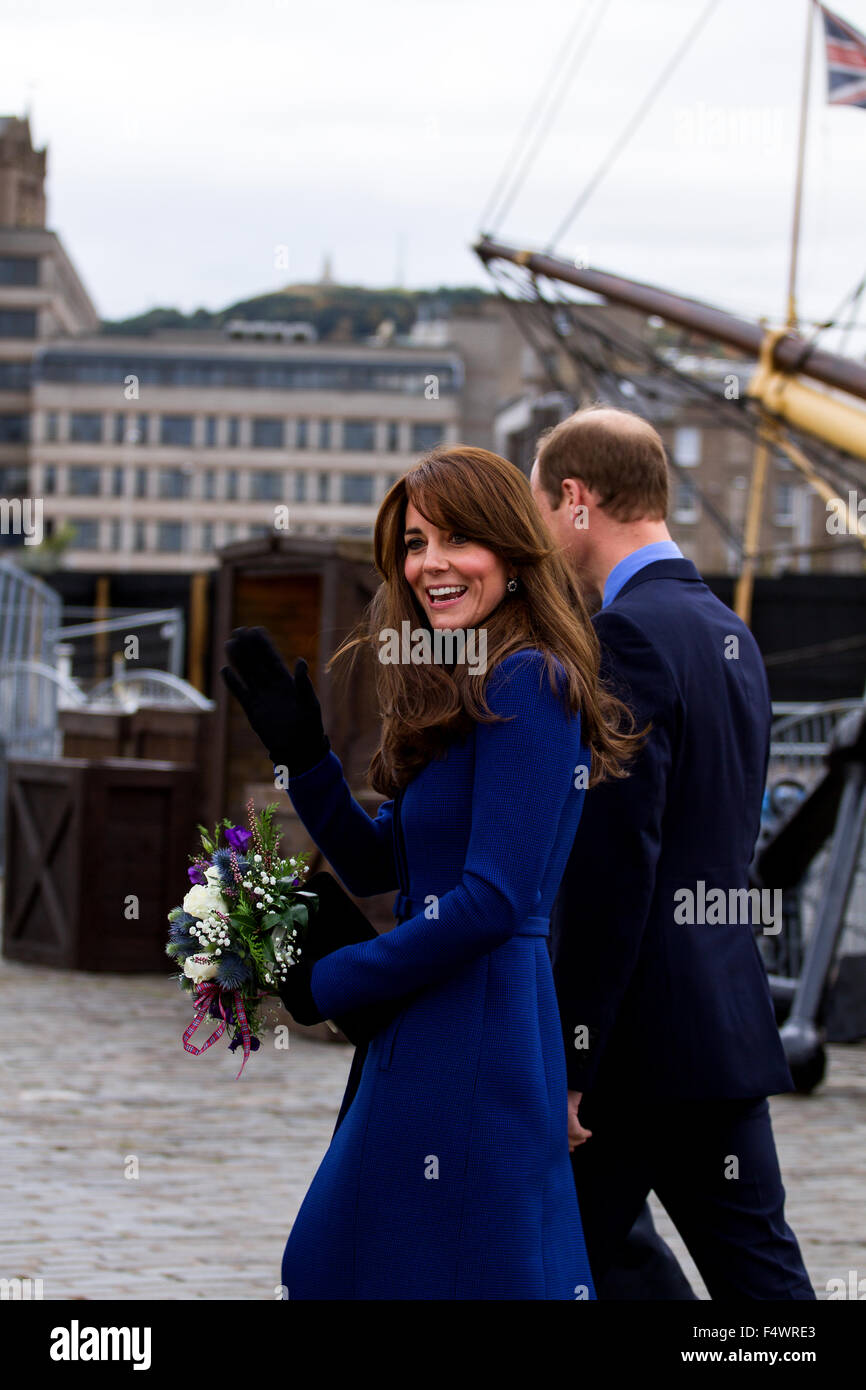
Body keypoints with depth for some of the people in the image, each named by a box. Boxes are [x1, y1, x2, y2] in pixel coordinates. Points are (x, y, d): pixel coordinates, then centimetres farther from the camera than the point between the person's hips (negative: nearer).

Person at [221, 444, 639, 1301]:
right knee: (333, 1269, 16)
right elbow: (372, 862, 17)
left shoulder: (526, 686, -15)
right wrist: (298, 747, 2)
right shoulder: (458, 692, 15)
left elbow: (492, 900, -20)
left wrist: (326, 987, -10)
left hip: (477, 1046, -10)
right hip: (418, 1049, 10)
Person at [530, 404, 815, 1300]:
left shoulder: (628, 635, -14)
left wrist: (564, 1063, -18)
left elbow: (616, 864, -20)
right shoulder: (730, 634, 15)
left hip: (643, 1037, -9)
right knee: (759, 1271, 7)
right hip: (729, 1023, 9)